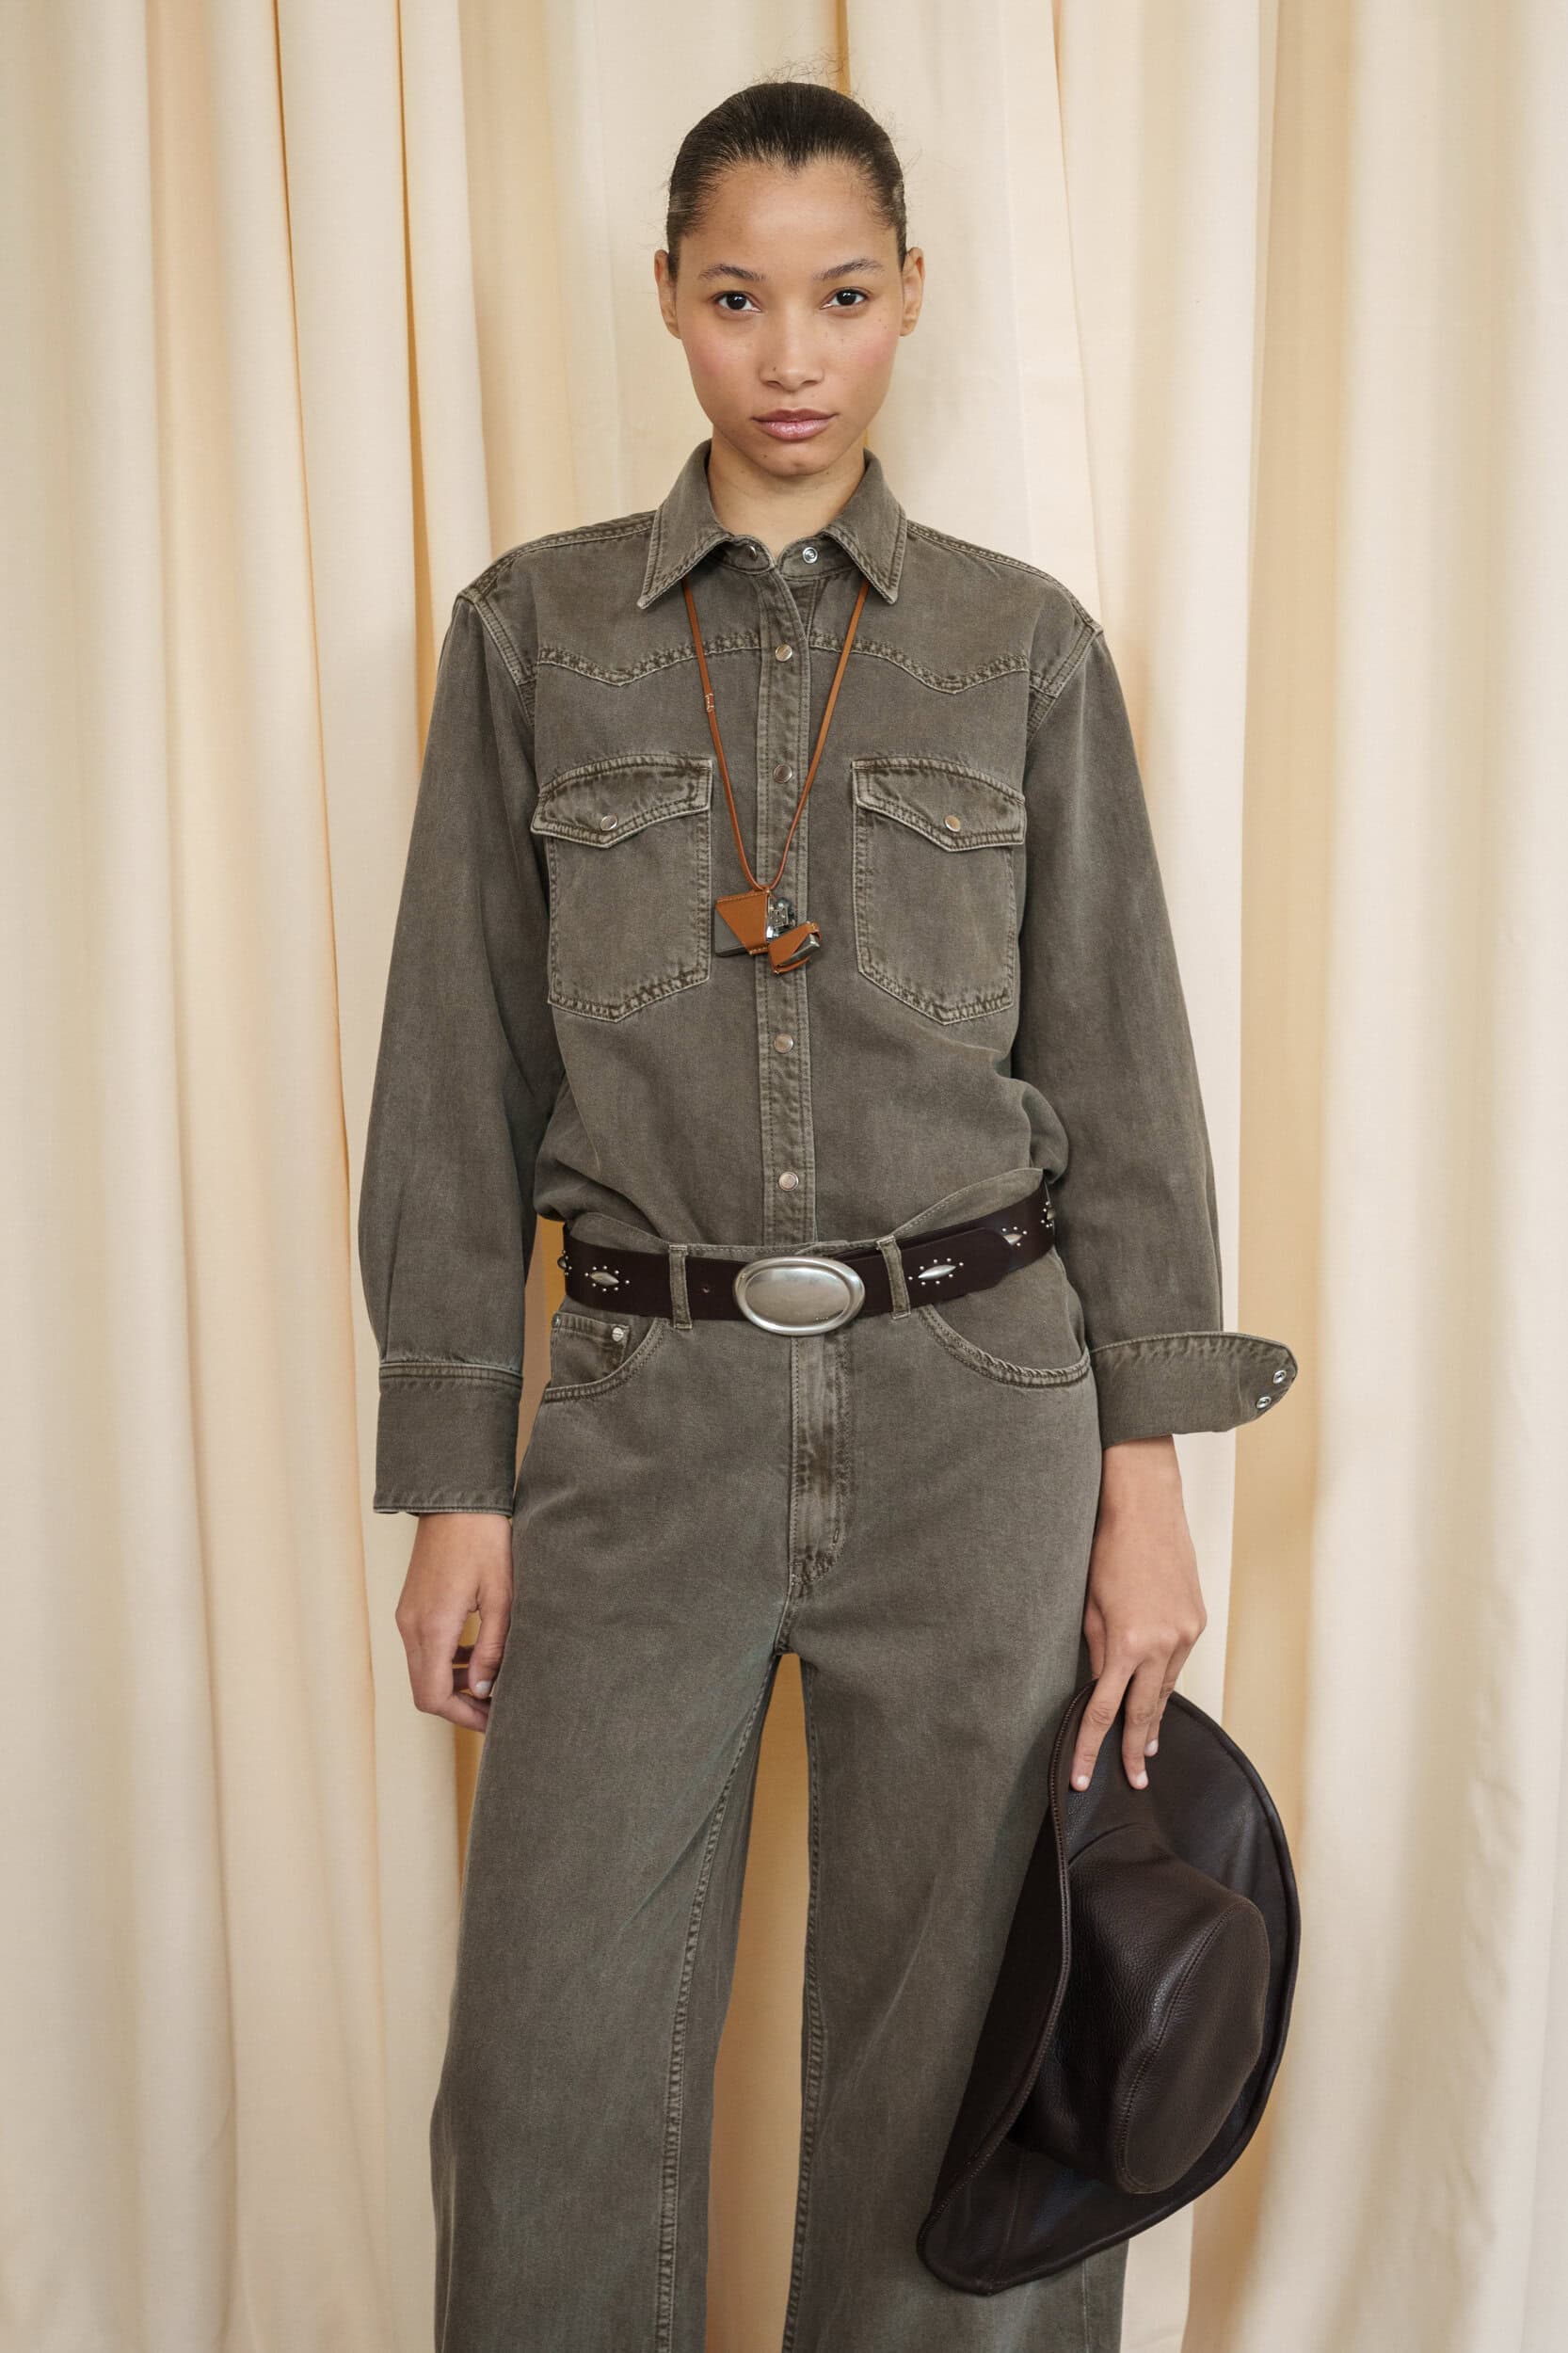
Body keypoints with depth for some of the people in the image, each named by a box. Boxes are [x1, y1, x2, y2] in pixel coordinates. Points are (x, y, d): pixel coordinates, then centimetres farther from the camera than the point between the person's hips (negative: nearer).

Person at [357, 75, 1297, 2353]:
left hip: (977, 1412, 0)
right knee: (558, 2069, 5)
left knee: (952, 2051, 11)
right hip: (646, 1414, 0)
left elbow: (1120, 1071, 4)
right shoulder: (534, 631, 4)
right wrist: (456, 1484, 1)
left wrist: (1148, 1485, -1)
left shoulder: (1027, 645, 4)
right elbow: (460, 1075, 3)